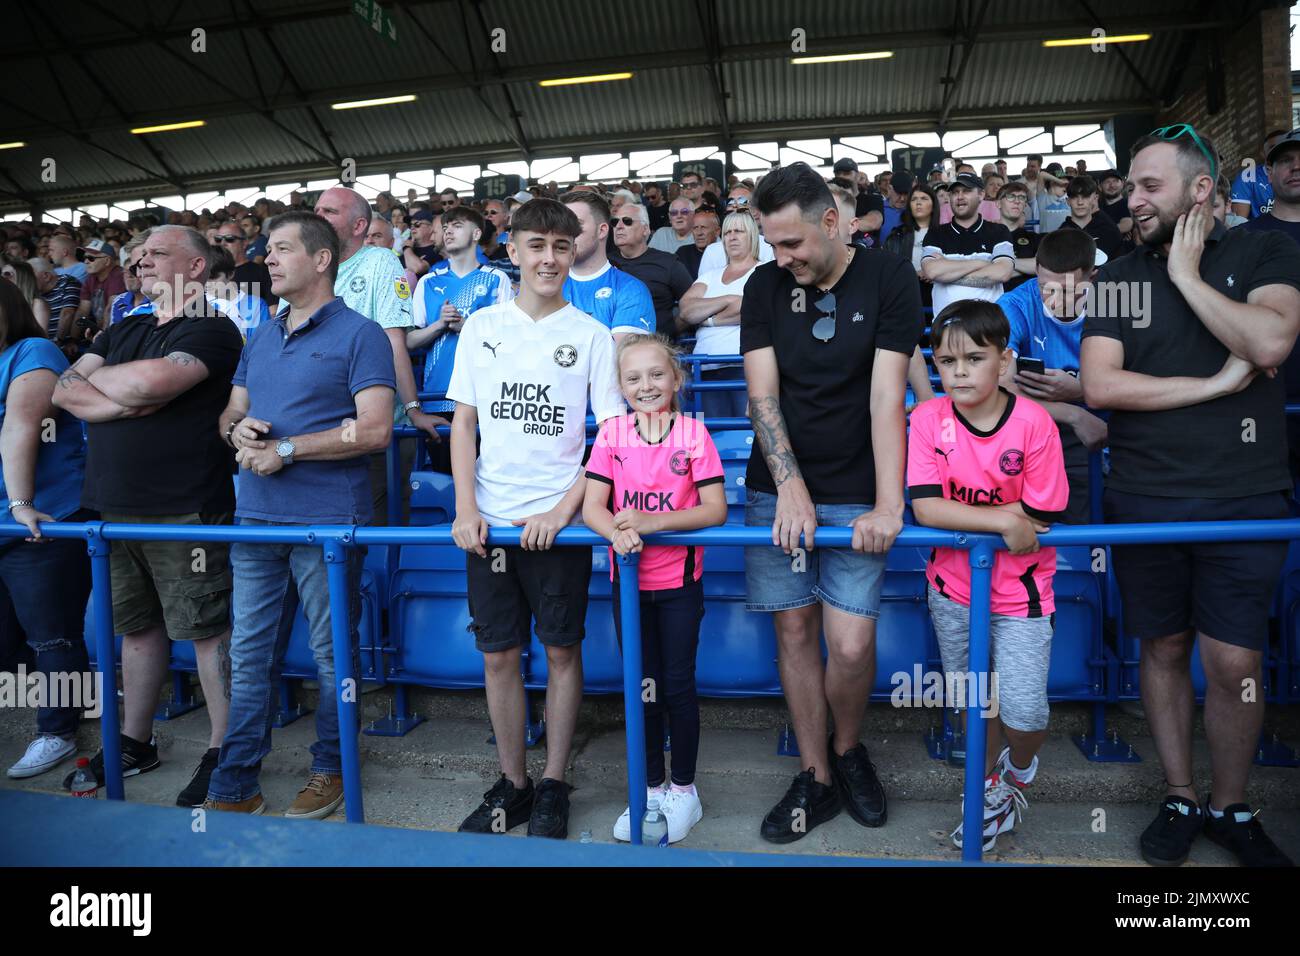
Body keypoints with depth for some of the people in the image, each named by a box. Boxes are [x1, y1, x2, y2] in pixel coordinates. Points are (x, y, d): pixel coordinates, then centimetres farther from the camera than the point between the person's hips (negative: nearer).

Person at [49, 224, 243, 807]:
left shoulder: (212, 330, -5)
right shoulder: (123, 331, 19)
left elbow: (151, 380, -21)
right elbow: (65, 392, 8)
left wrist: (98, 377, 0)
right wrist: (127, 400, -10)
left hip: (185, 510, -7)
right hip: (115, 507, 8)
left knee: (208, 629, -1)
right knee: (136, 625, 16)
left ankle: (221, 753, 9)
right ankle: (134, 743, 29)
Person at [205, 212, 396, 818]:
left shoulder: (359, 334, -4)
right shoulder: (261, 337, 18)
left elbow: (374, 431, -14)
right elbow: (229, 414, 22)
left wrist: (285, 449, -14)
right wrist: (237, 429, -2)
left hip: (327, 521, -6)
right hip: (256, 517, 7)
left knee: (332, 655, 6)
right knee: (248, 654, 10)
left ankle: (331, 771, 23)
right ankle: (233, 787, 21)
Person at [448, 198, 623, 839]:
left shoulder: (591, 335, 1)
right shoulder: (481, 327, 7)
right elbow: (463, 424, 8)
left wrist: (563, 510, -11)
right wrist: (466, 509, -4)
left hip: (558, 520, -2)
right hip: (489, 520, 2)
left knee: (561, 650, 5)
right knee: (498, 655, 8)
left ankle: (553, 785, 22)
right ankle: (511, 785, 25)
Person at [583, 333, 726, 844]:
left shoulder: (693, 431, -8)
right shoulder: (612, 432, -2)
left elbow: (715, 509, -13)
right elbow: (591, 507, -6)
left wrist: (653, 521, -24)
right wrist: (617, 531, -28)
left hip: (679, 579, -2)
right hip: (629, 580, 3)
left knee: (678, 685, 6)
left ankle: (683, 789, 25)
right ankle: (651, 787, 30)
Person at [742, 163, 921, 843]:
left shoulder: (889, 279, -4)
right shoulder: (765, 286, 2)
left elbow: (886, 397, -12)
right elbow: (762, 394, -4)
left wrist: (887, 506, -18)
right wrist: (791, 487, -15)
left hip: (855, 495, -2)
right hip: (778, 489, 2)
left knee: (851, 645, -8)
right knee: (795, 630, 4)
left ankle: (848, 749, 24)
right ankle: (816, 778, 21)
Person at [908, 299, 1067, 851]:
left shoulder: (1034, 423, -16)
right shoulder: (928, 419, -11)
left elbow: (1039, 521, -14)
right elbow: (925, 507, -19)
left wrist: (962, 519, -14)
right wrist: (1002, 520, -25)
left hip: (1021, 591, -2)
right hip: (953, 587, 2)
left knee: (1024, 712, -6)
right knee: (971, 702, 17)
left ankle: (1019, 769, 30)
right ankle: (995, 794, 42)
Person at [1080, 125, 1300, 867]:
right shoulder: (1120, 276, 7)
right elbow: (1099, 386, -6)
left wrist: (1185, 275, -9)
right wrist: (1216, 384, -8)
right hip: (1144, 499, 2)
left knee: (1235, 664, 0)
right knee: (1165, 650, 10)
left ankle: (1231, 807, 22)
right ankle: (1181, 799, 26)